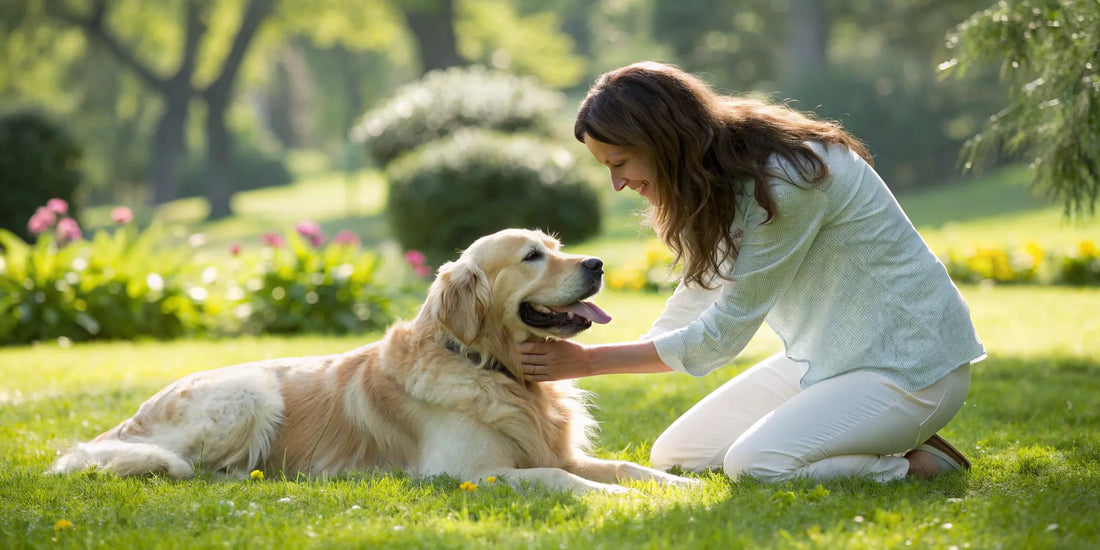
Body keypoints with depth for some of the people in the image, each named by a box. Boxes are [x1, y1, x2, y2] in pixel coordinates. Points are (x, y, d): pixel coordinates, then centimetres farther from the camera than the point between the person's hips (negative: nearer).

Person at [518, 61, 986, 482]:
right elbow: (700, 290, 10)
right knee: (673, 457, 2)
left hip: (910, 365, -9)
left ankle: (920, 463, -7)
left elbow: (720, 334, -22)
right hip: (825, 357, 9)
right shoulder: (725, 174, 0)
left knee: (755, 464, -27)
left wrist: (587, 361, -16)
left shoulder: (785, 179, -27)